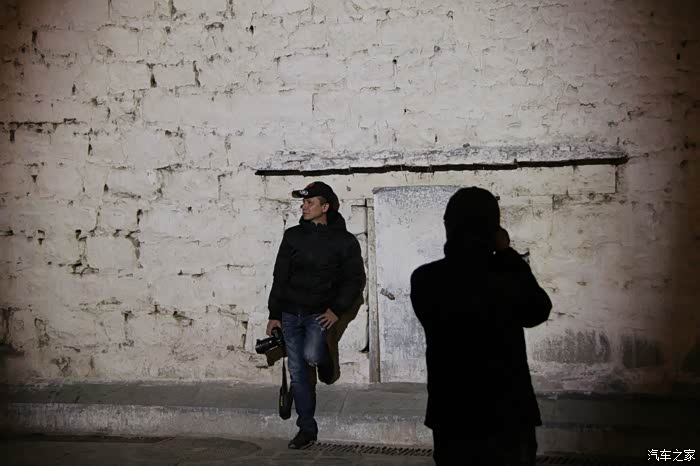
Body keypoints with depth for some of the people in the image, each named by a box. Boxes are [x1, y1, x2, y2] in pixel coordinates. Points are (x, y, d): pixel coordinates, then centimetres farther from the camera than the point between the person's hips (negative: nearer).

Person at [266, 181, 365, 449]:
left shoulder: (344, 241, -3)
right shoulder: (293, 236, 4)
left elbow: (355, 280, 0)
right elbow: (280, 276, 6)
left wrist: (337, 309, -12)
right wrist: (274, 314, 3)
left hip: (320, 312, -3)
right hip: (290, 313, 3)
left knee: (311, 355, -27)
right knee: (297, 373, 3)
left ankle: (324, 360, 11)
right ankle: (307, 429, 15)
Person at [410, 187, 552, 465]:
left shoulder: (424, 280, -10)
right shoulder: (509, 280, -17)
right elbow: (538, 311, 3)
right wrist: (507, 254, 3)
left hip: (450, 418, 3)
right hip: (507, 418, -2)